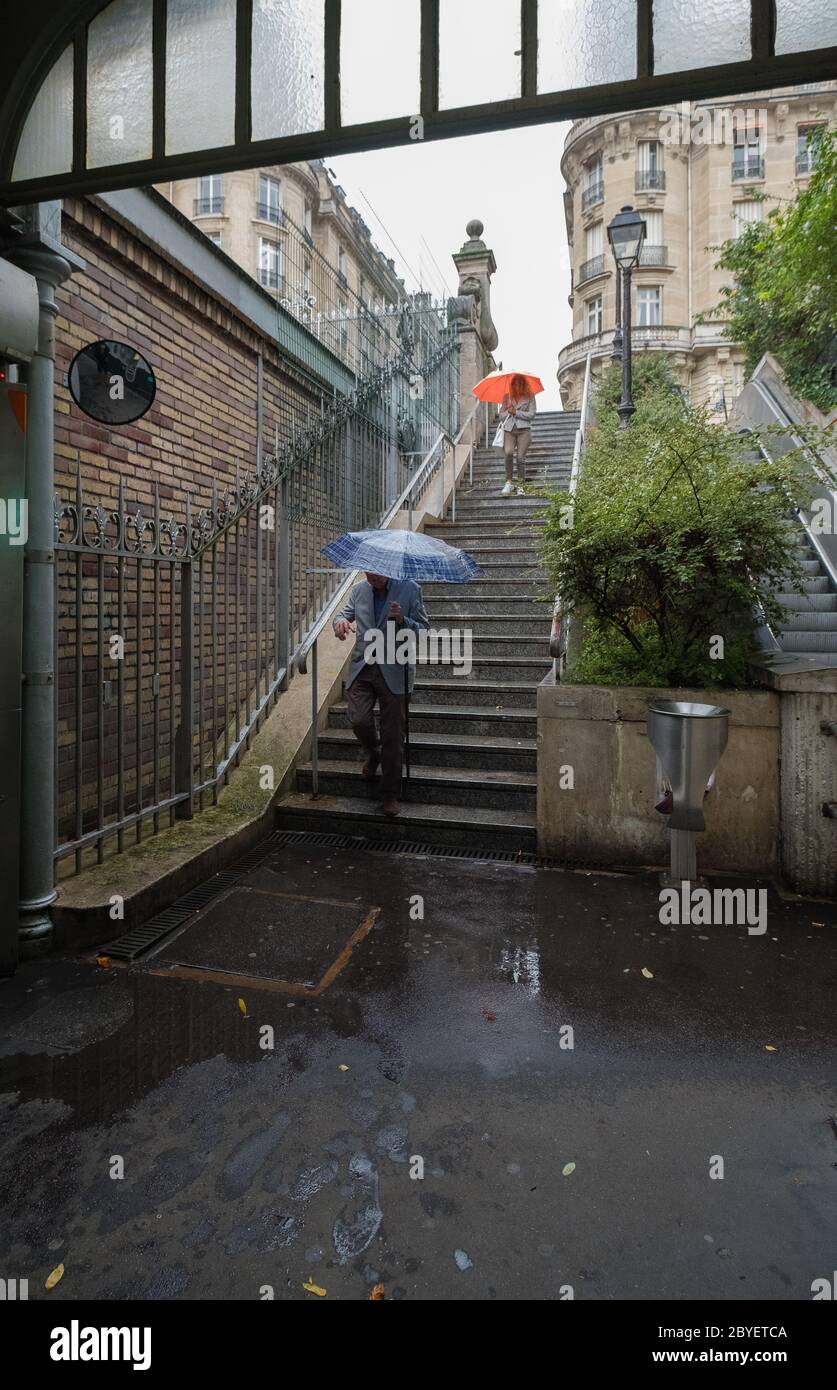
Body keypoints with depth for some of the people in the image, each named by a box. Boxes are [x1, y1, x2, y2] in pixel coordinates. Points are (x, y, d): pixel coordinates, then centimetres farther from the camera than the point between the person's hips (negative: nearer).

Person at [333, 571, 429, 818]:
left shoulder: (410, 589, -2)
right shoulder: (359, 590, 8)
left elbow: (424, 628, 1)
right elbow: (344, 613, 22)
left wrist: (402, 620, -20)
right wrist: (340, 621, -4)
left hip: (394, 670, -3)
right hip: (362, 667, 3)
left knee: (393, 735, 1)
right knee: (359, 720, -11)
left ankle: (391, 794, 15)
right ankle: (373, 755, 26)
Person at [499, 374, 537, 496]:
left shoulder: (529, 397, 10)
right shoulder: (507, 397, 16)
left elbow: (531, 414, 1)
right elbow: (501, 415, 15)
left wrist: (516, 412, -5)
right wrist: (508, 412, -5)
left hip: (523, 430, -1)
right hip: (509, 429, 1)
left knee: (521, 457, -8)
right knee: (508, 452, -24)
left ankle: (520, 485, 3)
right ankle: (509, 481, -14)